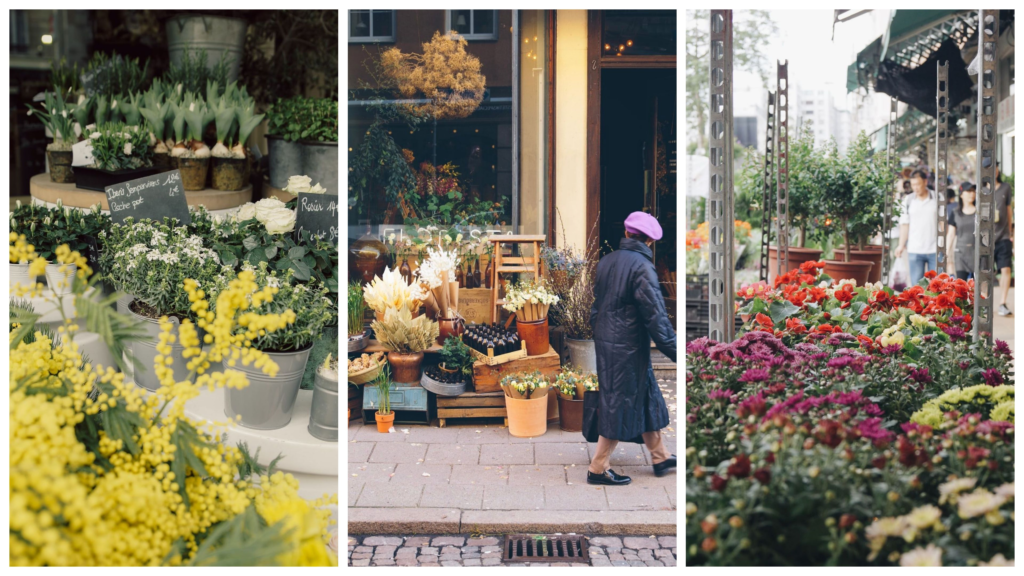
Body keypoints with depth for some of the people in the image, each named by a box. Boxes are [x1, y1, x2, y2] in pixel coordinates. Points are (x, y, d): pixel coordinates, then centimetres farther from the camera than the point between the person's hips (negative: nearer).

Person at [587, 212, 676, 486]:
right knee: (621, 404, 3)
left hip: (605, 343, 9)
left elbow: (596, 306, 15)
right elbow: (656, 316, -20)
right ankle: (598, 469, 10)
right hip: (628, 348, -9)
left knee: (647, 399, 19)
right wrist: (674, 352, -14)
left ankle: (661, 458, 30)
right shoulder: (641, 267, -19)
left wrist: (599, 331, 26)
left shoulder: (606, 262, 6)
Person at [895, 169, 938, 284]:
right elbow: (905, 224, 8)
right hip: (915, 250, 1)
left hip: (934, 249, -1)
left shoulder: (937, 198, 3)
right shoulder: (908, 200, 6)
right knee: (916, 284, 2)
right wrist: (901, 245, 3)